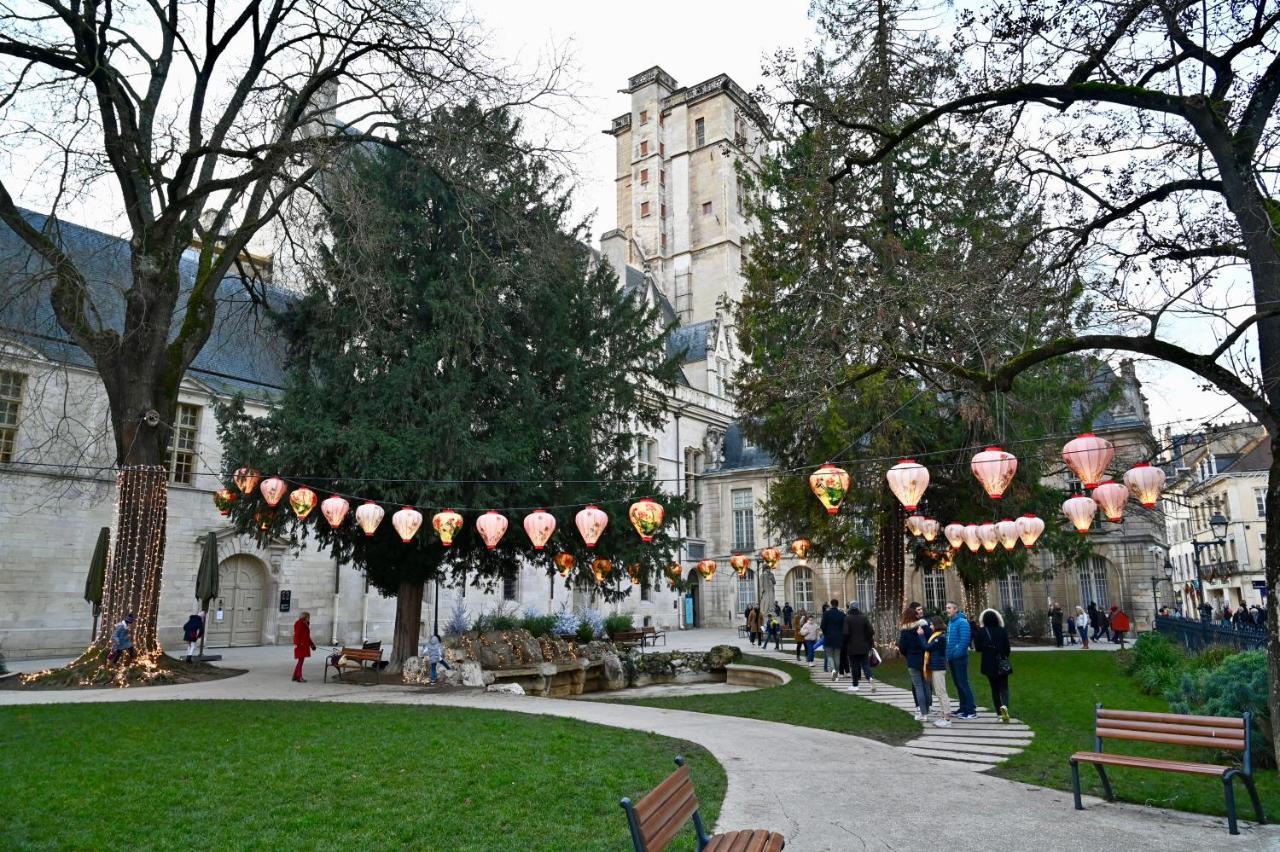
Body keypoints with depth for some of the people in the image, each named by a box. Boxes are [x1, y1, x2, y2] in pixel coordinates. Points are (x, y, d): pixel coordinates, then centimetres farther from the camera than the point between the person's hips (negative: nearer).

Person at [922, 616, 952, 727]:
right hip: (935, 667, 10)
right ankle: (945, 716, 19)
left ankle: (947, 719, -4)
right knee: (938, 693, 13)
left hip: (938, 667, -10)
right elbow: (929, 647, 11)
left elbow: (927, 647, -20)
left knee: (941, 693, -7)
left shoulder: (941, 637, -16)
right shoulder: (936, 635, 14)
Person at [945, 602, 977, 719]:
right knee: (958, 683, 13)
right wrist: (948, 656, 13)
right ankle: (963, 708, 21)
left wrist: (957, 653, -22)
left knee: (963, 683, -7)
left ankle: (971, 710, -3)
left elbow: (964, 640, -22)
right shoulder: (950, 622, 13)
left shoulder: (962, 622, -14)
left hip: (959, 658, -9)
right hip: (952, 658, 9)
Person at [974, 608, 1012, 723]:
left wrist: (975, 636, 5)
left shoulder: (981, 632, -7)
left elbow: (978, 648, -5)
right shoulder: (1003, 631, -5)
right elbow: (1007, 649, -1)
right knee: (1004, 687, 8)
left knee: (995, 688, 12)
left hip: (989, 664, 0)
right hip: (1002, 664, 0)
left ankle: (1000, 713, 11)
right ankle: (1004, 706, -20)